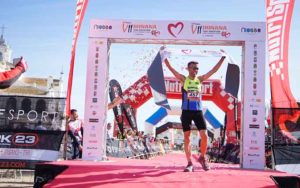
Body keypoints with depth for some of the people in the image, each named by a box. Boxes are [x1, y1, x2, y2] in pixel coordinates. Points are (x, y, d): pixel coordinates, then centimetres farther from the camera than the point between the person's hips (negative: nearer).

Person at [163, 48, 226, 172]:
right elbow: (171, 69, -7)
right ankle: (190, 163, 12)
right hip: (186, 111, -2)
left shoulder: (200, 79, 8)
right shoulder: (183, 79, 1)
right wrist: (164, 57, -13)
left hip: (198, 111, 2)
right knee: (186, 138, 2)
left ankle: (202, 157, 17)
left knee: (204, 135, -6)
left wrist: (222, 58, 7)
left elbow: (214, 70, 8)